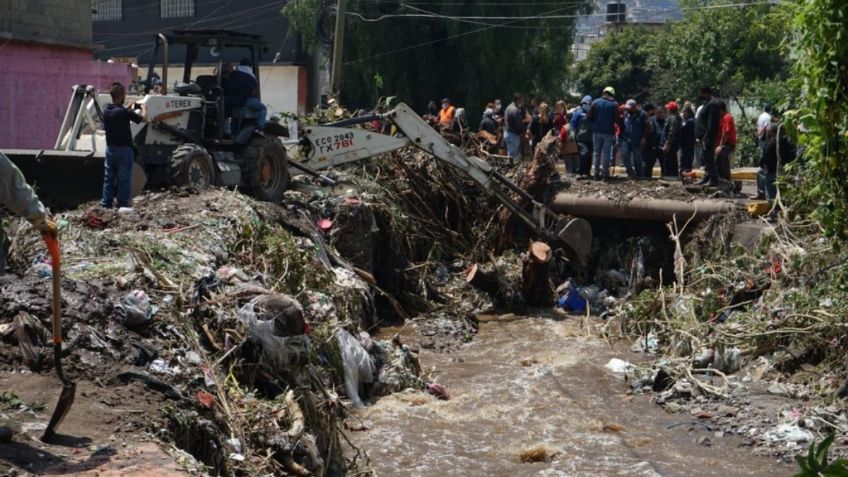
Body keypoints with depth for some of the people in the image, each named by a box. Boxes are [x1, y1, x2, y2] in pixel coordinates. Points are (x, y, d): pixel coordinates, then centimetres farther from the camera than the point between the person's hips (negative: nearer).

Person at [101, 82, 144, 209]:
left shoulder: (106, 110, 1)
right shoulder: (124, 112, -19)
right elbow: (142, 119, -8)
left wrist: (129, 108, 21)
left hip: (110, 149, 7)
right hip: (124, 149, -6)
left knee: (109, 178, 13)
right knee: (124, 179, 1)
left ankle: (106, 204, 16)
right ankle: (123, 205, 4)